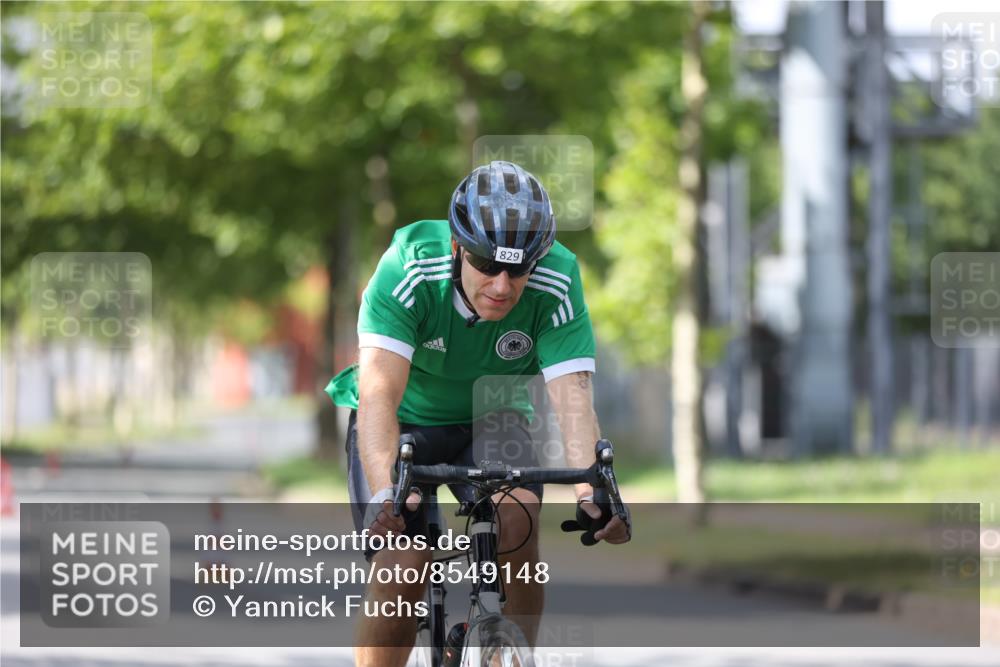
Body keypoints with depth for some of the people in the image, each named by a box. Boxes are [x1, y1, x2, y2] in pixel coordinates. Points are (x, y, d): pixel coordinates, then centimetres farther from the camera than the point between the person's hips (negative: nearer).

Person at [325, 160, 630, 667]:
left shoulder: (555, 286, -27)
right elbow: (378, 391, -42)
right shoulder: (409, 271, -32)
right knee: (402, 569, -20)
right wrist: (384, 490, -58)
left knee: (516, 518, -28)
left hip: (489, 420, 2)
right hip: (406, 421, -1)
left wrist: (593, 489, -54)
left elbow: (572, 398, -36)